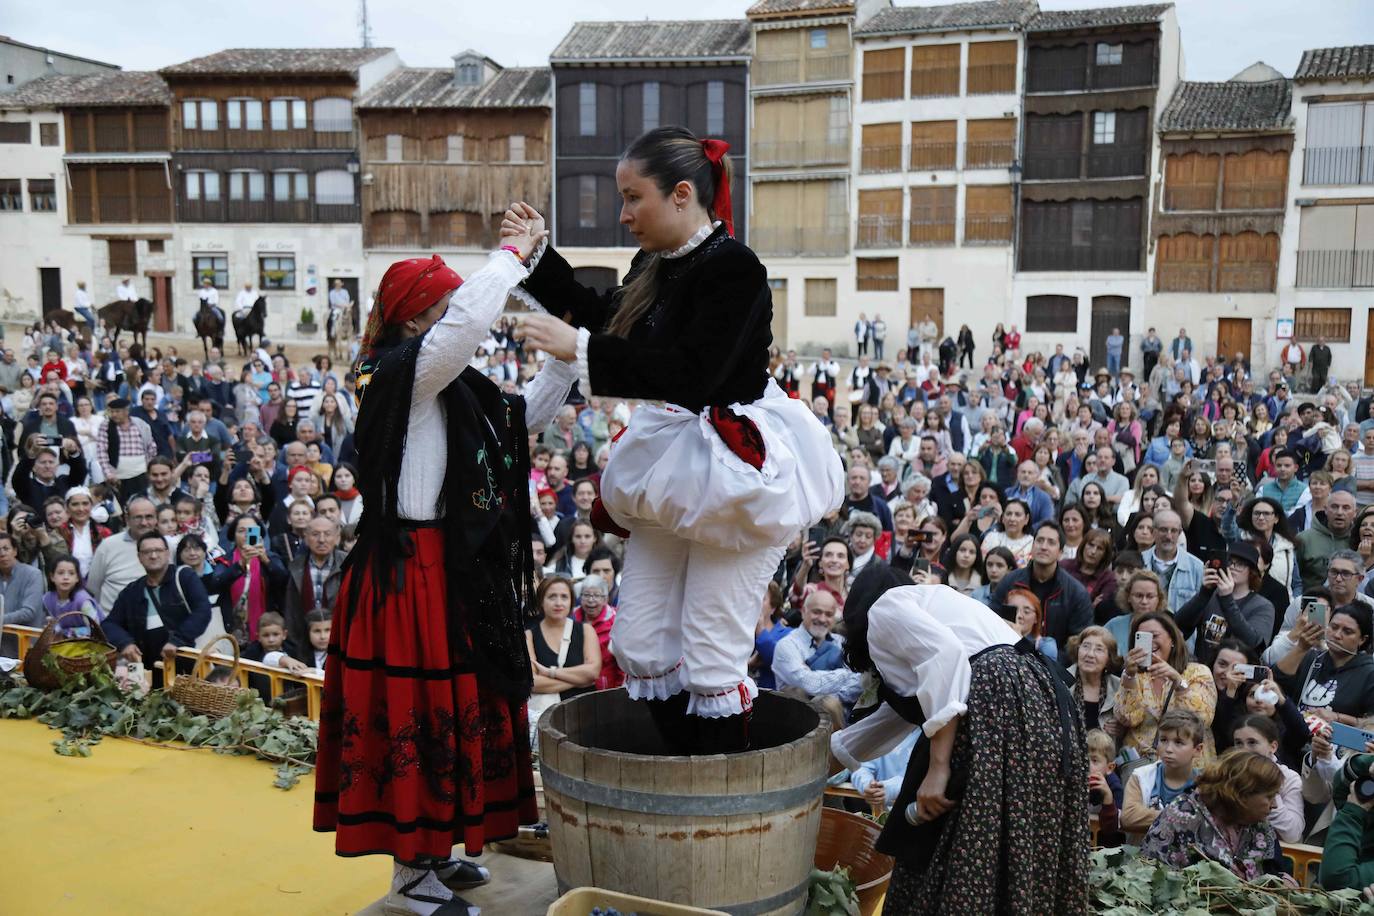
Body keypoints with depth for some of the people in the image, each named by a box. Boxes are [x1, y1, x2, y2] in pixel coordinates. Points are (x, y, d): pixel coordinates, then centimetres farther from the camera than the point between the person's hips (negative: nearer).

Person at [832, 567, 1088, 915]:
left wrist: (937, 768, -16)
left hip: (994, 712, -9)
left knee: (958, 874, -1)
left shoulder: (886, 605, 8)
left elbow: (946, 654, -13)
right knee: (1015, 871, 14)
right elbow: (895, 716, 39)